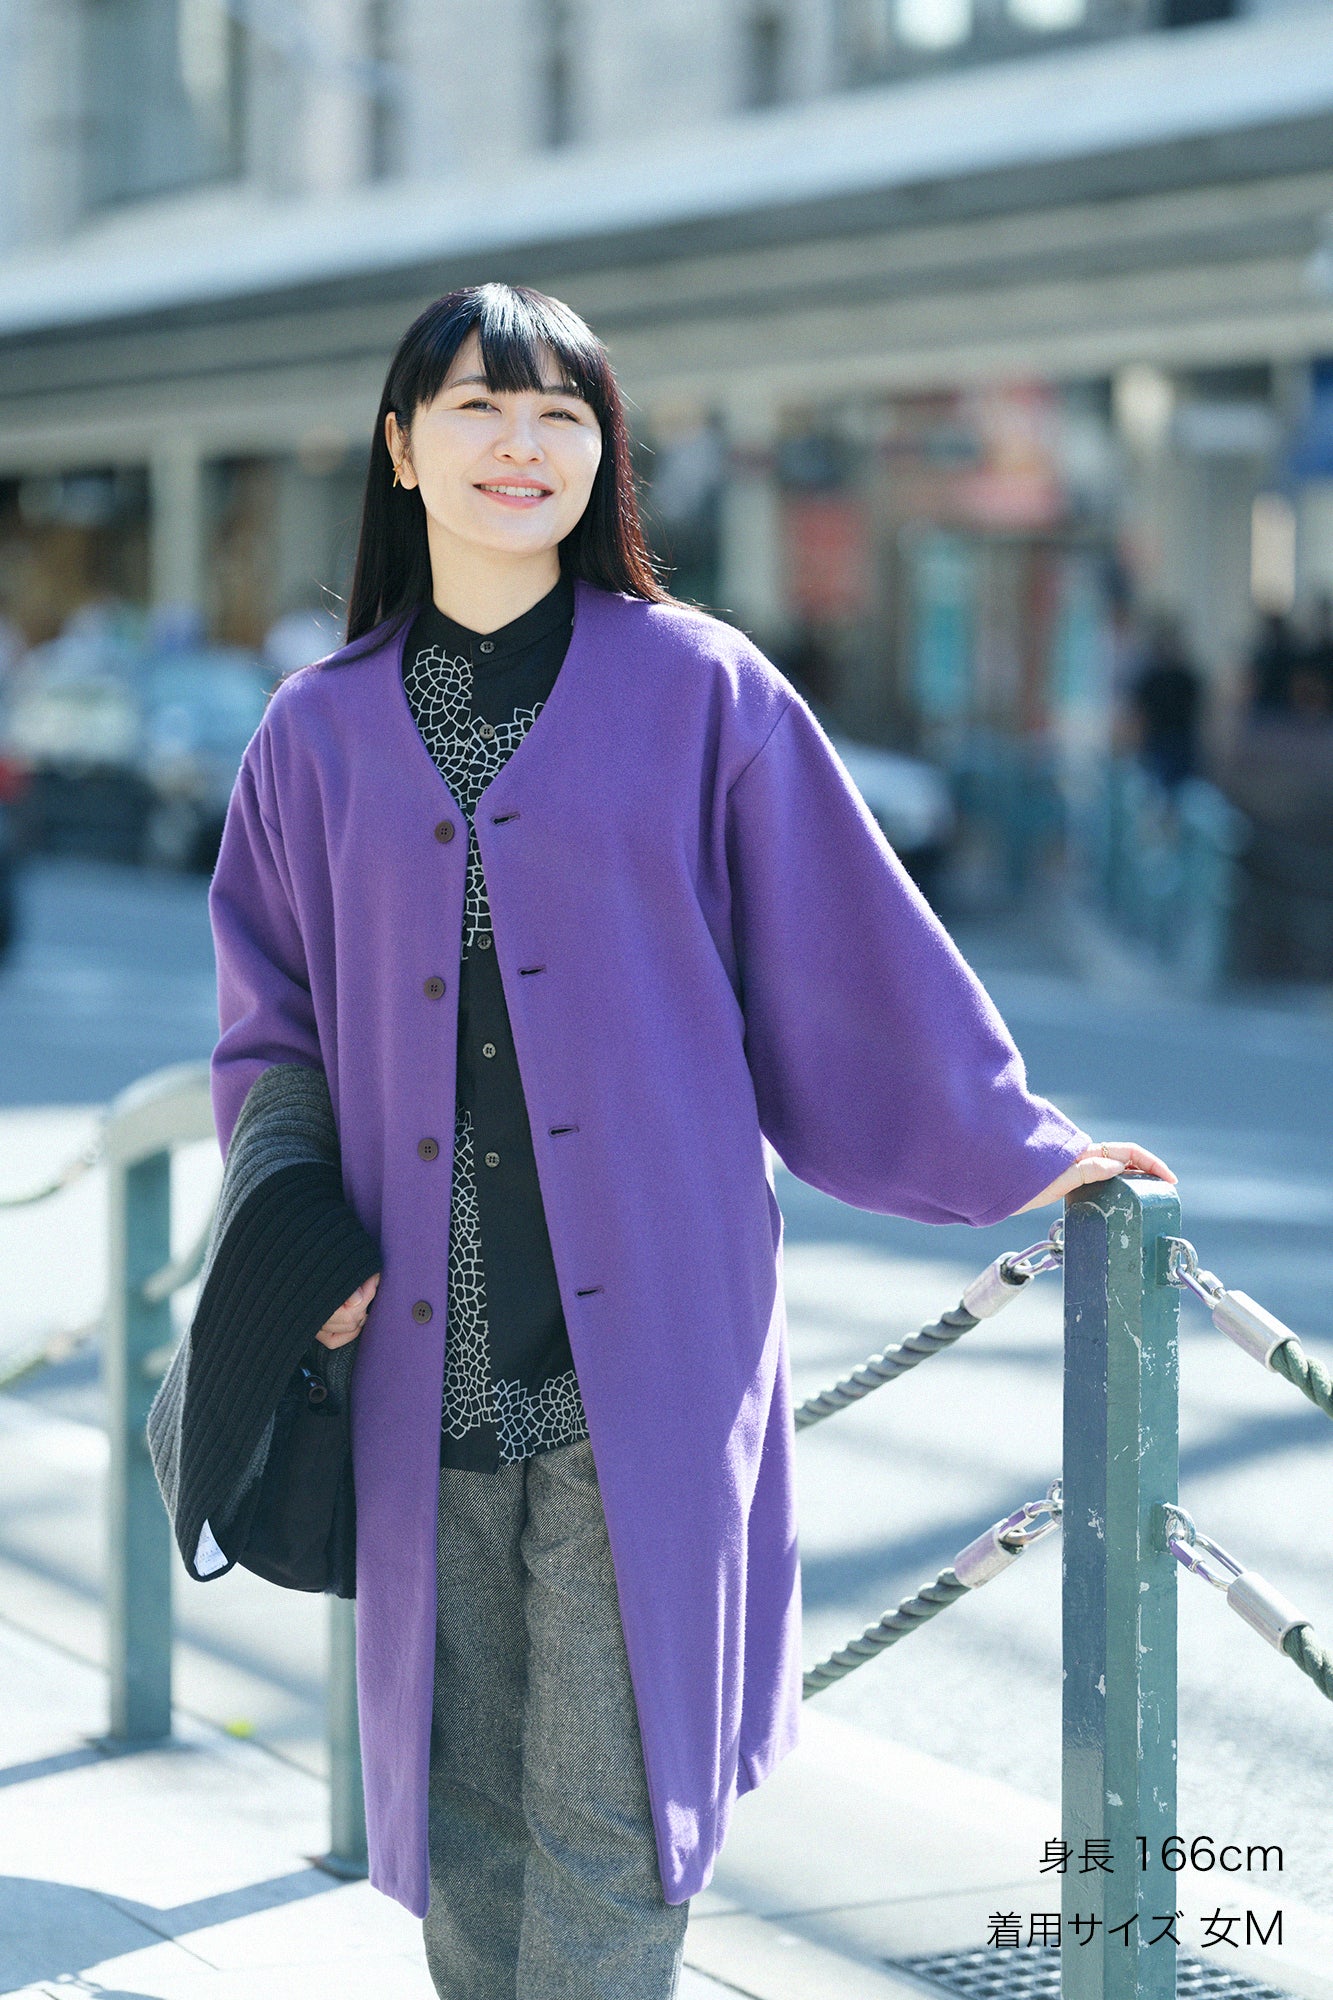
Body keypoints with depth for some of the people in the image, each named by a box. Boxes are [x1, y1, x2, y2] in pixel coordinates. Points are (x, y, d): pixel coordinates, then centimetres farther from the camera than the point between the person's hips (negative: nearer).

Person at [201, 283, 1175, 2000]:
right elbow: (271, 1022, 15)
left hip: (638, 1340, -2)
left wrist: (1009, 1144, 10)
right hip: (427, 1354, 3)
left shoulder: (699, 690, 2)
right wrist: (296, 1230, 0)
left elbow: (853, 948, 8)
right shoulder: (322, 730, 10)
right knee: (460, 1783, 7)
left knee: (609, 1786, -3)